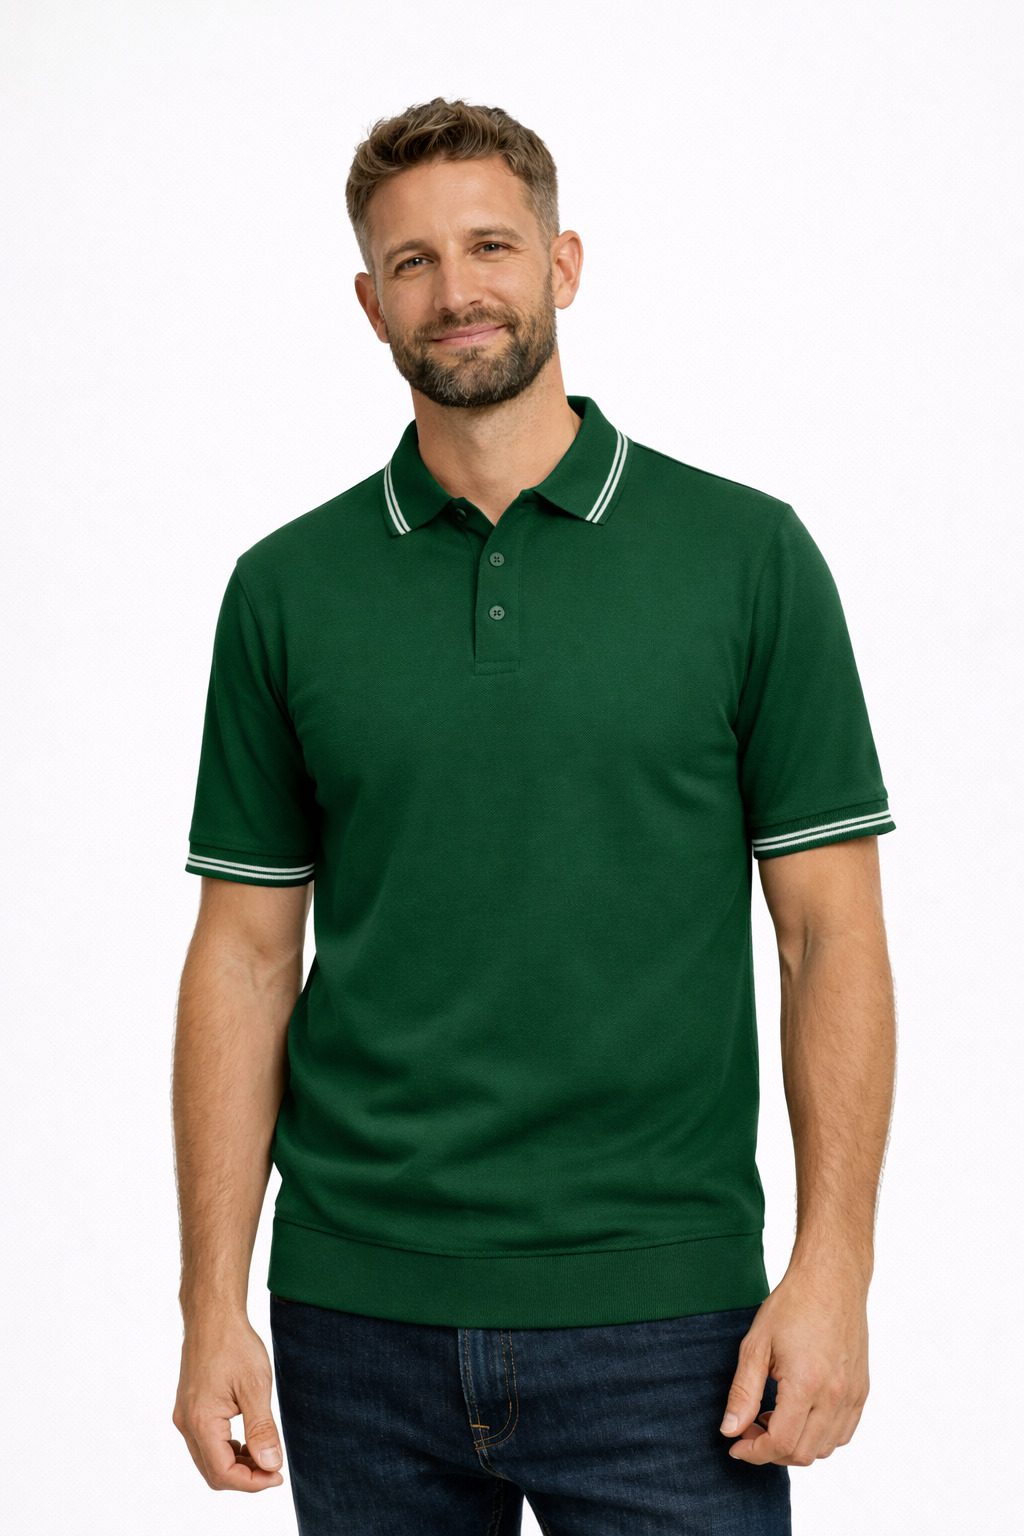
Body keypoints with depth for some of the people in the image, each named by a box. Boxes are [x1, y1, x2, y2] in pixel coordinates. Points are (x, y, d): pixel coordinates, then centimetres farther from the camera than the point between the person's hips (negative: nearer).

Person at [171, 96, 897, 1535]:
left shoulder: (748, 554, 0)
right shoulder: (287, 588, 5)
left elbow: (831, 932, -1)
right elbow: (247, 953, 6)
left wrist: (834, 1267, -9)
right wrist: (213, 1303, 0)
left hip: (660, 1310, -2)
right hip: (361, 1312, 2)